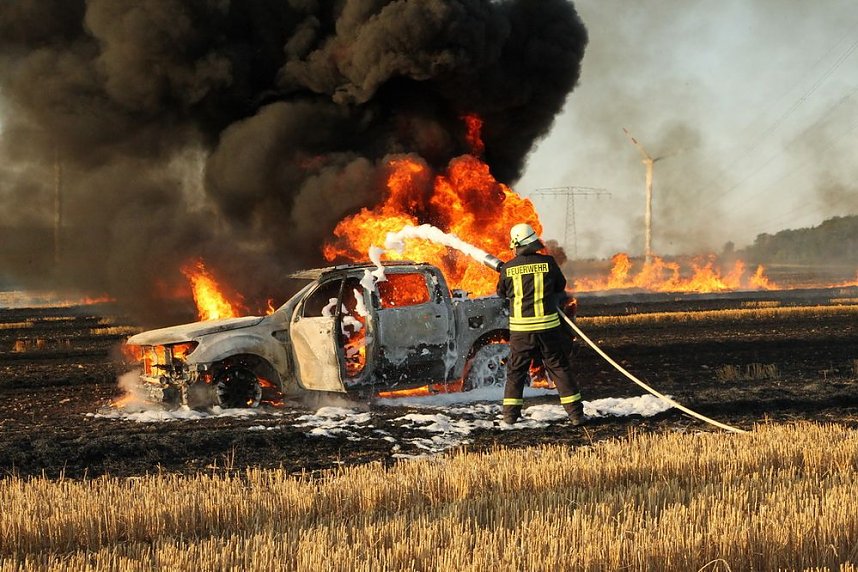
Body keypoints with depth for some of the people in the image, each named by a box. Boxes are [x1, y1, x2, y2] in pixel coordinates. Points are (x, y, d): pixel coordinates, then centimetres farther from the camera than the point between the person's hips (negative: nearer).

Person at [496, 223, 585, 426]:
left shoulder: (508, 268, -3)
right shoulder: (548, 262, -6)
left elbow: (502, 293, 14)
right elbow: (561, 286, 9)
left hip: (520, 328, 0)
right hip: (548, 325, 0)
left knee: (516, 371, 13)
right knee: (559, 367, 7)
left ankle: (510, 413, 13)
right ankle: (575, 412, 6)